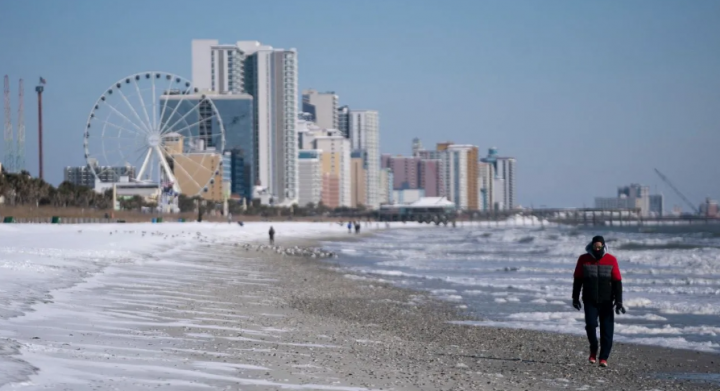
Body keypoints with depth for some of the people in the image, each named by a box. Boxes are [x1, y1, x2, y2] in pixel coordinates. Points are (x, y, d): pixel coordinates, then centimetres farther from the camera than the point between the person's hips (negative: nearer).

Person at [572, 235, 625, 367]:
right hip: (590, 301, 0)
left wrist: (618, 301, -8)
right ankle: (593, 350, 9)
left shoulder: (611, 260, -2)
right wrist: (575, 298, 8)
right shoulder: (583, 259, 0)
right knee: (590, 324, -15)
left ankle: (603, 358, 5)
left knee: (607, 329, -3)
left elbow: (617, 282, -2)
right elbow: (577, 279, 8)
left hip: (606, 302, 0)